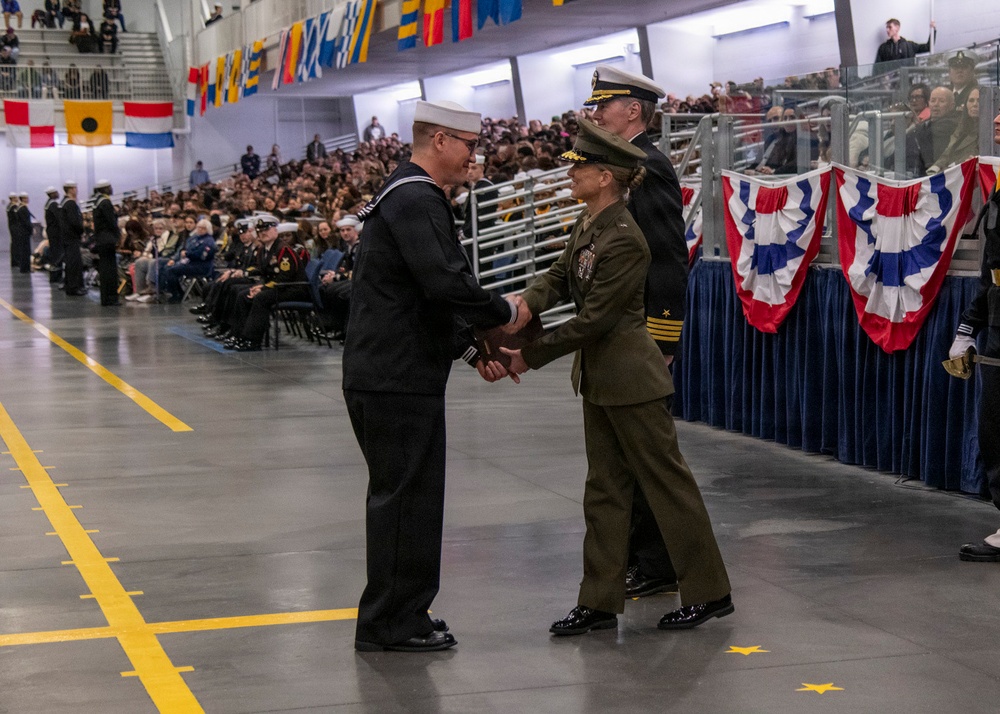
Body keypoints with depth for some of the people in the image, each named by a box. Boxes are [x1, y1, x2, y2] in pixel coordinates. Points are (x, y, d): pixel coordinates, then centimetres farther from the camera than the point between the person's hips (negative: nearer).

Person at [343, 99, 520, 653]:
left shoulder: (403, 196, 20)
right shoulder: (417, 200, -15)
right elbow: (446, 284, -26)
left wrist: (470, 349, 18)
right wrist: (503, 311, -11)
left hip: (383, 375, 11)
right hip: (398, 381, -11)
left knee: (399, 497, 17)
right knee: (407, 497, -3)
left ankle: (393, 617, 27)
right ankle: (392, 624, 5)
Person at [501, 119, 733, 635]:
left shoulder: (624, 240, -22)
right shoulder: (588, 223, 6)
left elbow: (592, 319, -21)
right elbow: (560, 275, 12)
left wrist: (530, 356, -15)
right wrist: (528, 303, -11)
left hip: (630, 377, -10)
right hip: (599, 377, 10)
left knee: (667, 481, 1)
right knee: (604, 488, 12)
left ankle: (709, 592, 14)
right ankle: (600, 601, 19)